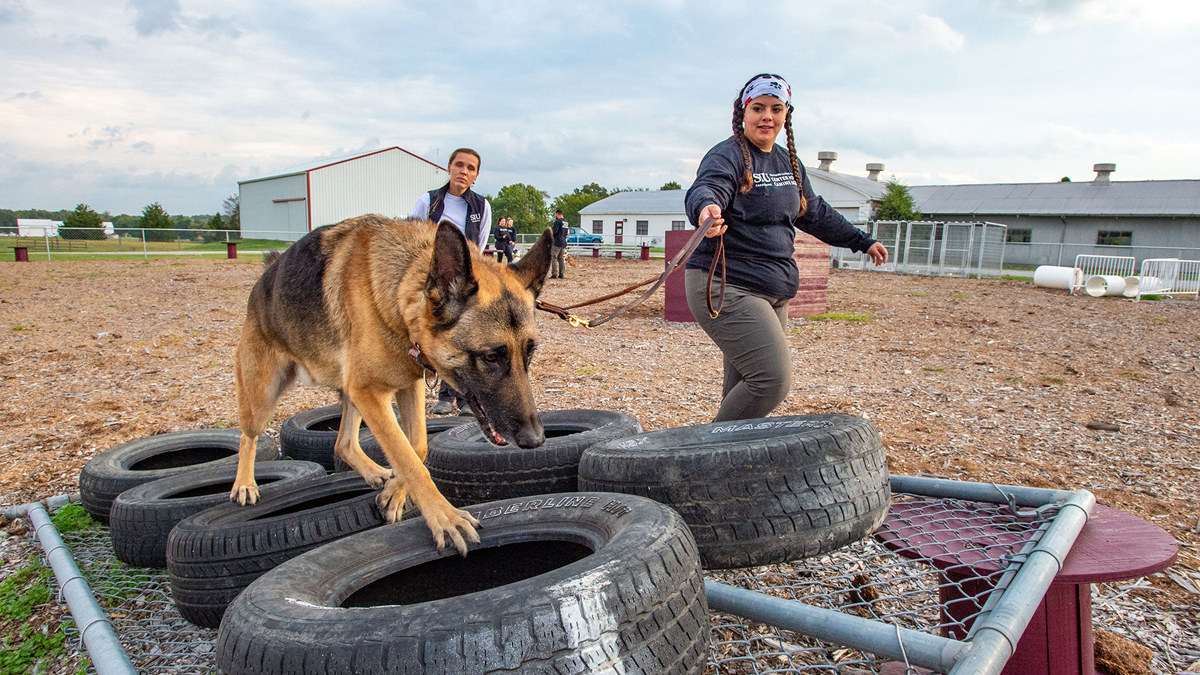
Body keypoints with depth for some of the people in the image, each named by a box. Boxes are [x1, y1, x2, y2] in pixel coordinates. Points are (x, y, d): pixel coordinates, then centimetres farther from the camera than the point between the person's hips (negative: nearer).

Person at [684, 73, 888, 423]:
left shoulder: (789, 163, 18)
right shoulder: (727, 156, -8)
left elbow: (815, 213, 30)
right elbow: (705, 189, -28)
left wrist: (862, 241, 36)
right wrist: (707, 209, -52)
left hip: (774, 293, 8)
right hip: (727, 288, -8)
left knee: (743, 388, 7)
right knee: (773, 379, -17)